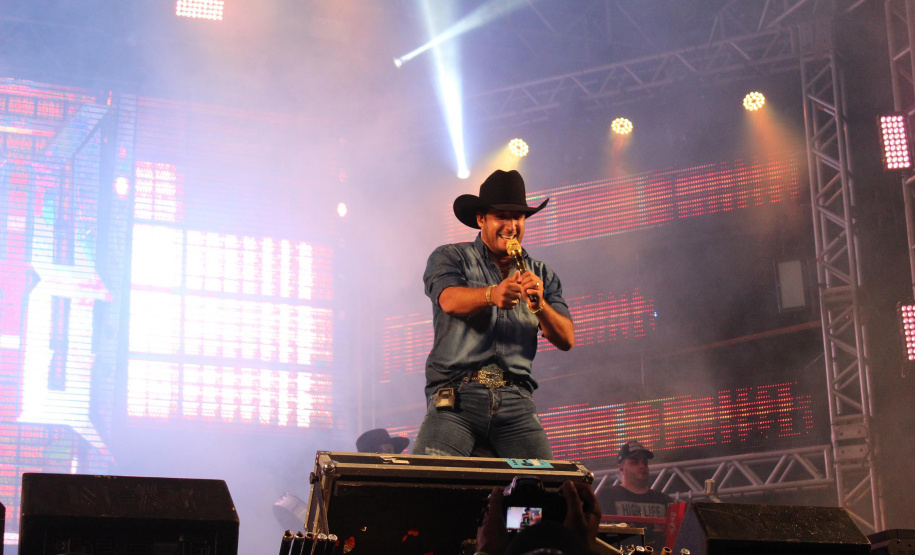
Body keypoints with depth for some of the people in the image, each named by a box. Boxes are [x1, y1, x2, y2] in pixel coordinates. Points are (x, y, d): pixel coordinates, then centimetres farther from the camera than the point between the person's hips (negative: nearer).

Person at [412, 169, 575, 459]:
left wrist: (539, 305, -11)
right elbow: (450, 300, -10)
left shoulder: (541, 275, 21)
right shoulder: (450, 258, 12)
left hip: (515, 399, 3)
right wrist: (492, 294, -31)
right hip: (457, 392, -3)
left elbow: (566, 340, 9)